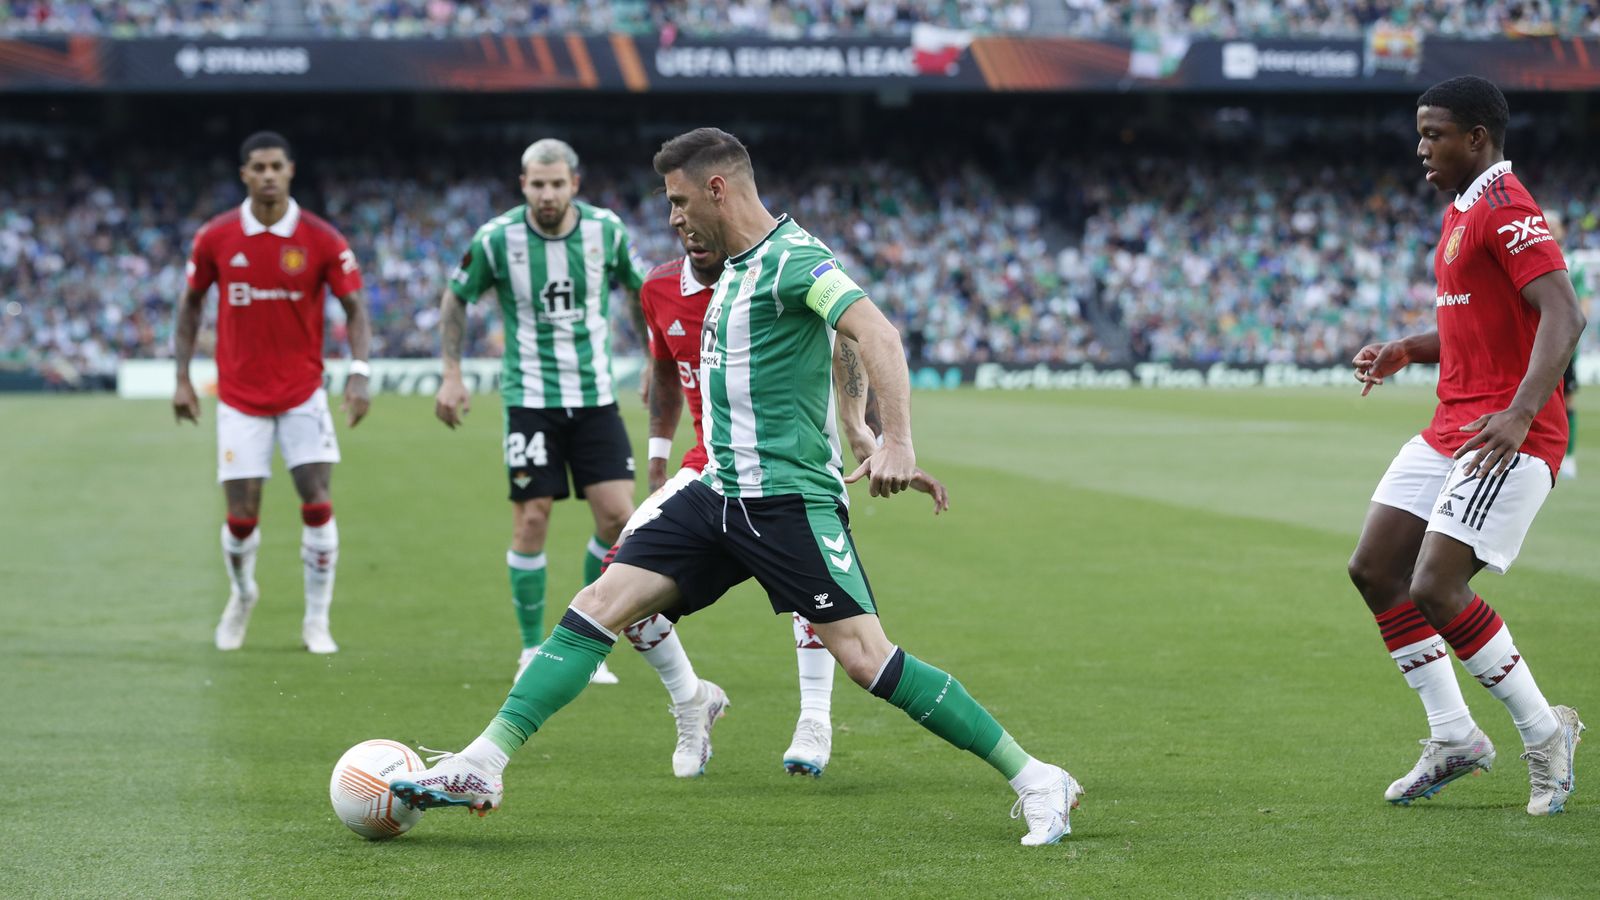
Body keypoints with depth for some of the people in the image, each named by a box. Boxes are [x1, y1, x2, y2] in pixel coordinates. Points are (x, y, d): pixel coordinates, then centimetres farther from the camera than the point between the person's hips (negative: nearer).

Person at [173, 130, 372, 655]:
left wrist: (359, 372, -17)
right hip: (240, 397, 0)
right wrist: (182, 378, 5)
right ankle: (241, 595, 30)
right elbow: (191, 302, 9)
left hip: (303, 392, 0)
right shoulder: (215, 238, -4)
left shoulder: (320, 239, -8)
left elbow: (354, 306, -3)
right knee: (241, 519, -1)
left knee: (318, 505, -9)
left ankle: (317, 621, 6)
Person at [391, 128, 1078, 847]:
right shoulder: (735, 268, 15)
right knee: (600, 605, -1)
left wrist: (896, 442, -40)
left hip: (790, 500, -9)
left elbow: (875, 333, -27)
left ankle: (1037, 783, -5)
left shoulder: (793, 259, -13)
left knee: (866, 658, -14)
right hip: (719, 493, 9)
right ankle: (483, 766, -2)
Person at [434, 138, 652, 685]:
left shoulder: (606, 231, -5)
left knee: (617, 516, -6)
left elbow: (639, 291, 13)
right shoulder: (496, 238, -10)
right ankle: (533, 651, 10)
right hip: (530, 399, -2)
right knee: (531, 521, -4)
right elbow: (456, 299, 6)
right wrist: (451, 374, 0)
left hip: (595, 397, 2)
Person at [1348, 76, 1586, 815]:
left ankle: (1544, 732, 1)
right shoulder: (1462, 213, 17)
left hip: (1506, 437, -10)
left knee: (1436, 591, -17)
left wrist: (1520, 412, -36)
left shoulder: (1506, 209, -15)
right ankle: (1453, 739, 15)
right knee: (1374, 571, 7)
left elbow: (1562, 315, -26)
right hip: (1451, 428, 10)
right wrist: (1406, 352, 13)